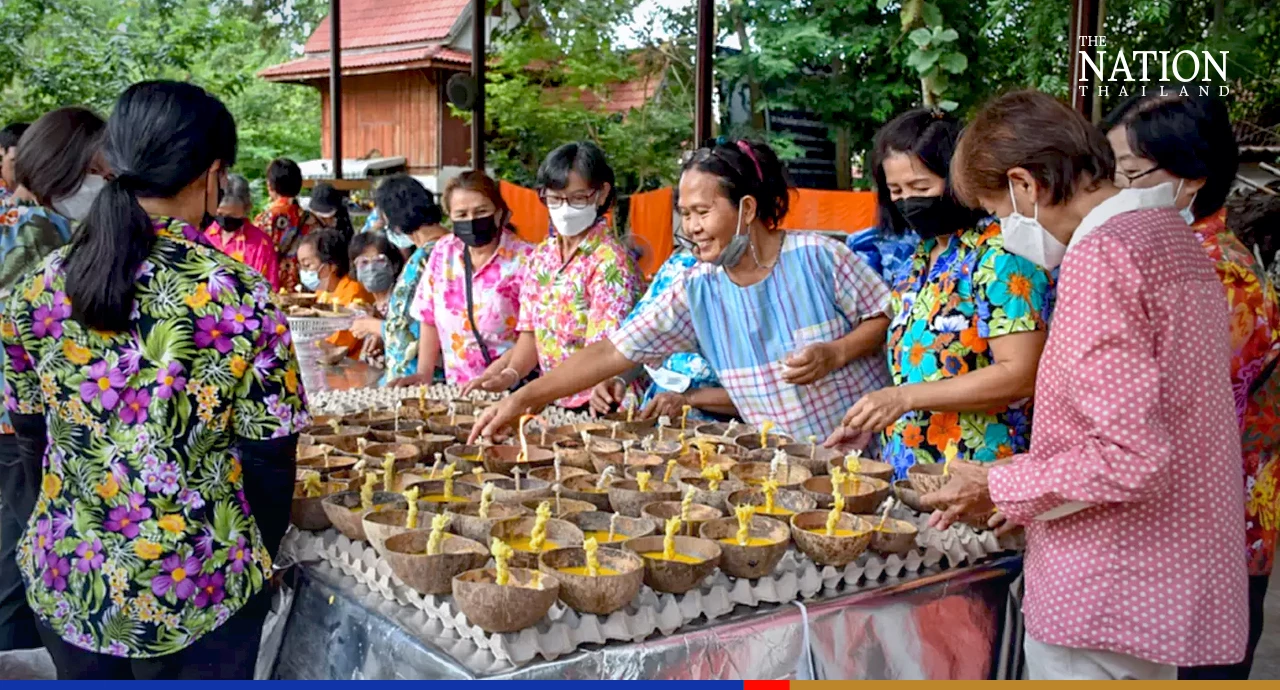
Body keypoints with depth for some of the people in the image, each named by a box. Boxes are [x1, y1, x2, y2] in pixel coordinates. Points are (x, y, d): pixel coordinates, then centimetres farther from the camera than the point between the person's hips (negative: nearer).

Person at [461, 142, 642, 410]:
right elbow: (532, 333, 14)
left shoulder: (610, 261, -11)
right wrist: (511, 373, -6)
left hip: (600, 408, -6)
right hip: (555, 405, 6)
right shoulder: (542, 255, 10)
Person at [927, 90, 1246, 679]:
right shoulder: (1168, 235, 11)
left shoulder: (1098, 257, -19)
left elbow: (1130, 456, -25)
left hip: (1103, 591, -10)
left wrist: (1000, 487, -11)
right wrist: (1028, 487, 15)